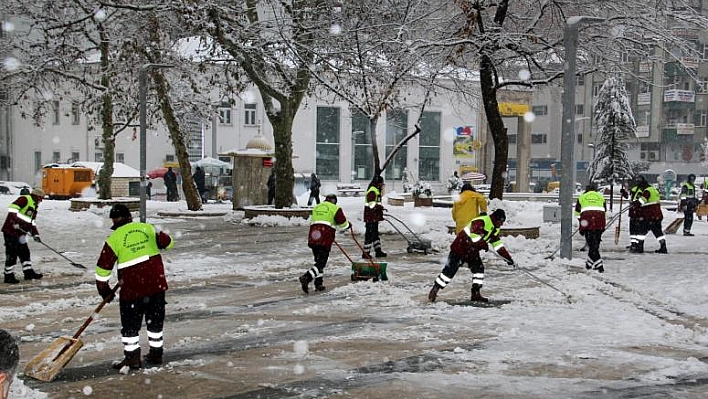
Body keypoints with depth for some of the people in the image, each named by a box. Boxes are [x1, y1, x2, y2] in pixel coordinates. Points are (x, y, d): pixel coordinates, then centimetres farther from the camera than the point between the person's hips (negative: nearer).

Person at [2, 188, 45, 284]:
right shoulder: (24, 199, -10)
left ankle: (28, 272, 24)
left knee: (24, 252, 14)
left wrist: (35, 234, 14)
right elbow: (12, 208, -24)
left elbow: (32, 222, 23)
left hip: (20, 233, 10)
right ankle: (9, 276, 3)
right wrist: (15, 221, -34)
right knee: (12, 254, -4)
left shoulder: (34, 206, 19)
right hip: (11, 230, -10)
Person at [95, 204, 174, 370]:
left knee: (130, 323, 9)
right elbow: (168, 243, 17)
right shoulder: (148, 228, 6)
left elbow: (103, 268, -1)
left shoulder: (114, 238, -3)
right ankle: (156, 354, 25)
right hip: (157, 283, 4)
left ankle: (133, 358, 9)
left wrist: (104, 290, 10)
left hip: (132, 288, -4)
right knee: (155, 320, 17)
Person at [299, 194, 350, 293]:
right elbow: (342, 222, 2)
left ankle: (319, 284, 17)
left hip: (313, 237, 6)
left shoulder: (316, 207, 22)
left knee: (319, 260, 18)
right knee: (321, 262, -7)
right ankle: (306, 278, -26)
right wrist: (348, 225, 23)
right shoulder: (335, 208, 3)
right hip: (325, 239, -6)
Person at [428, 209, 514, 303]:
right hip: (460, 246, -8)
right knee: (450, 270, -8)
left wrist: (508, 258, 8)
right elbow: (474, 235, -38)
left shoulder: (495, 229, 7)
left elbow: (498, 244, 12)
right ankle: (434, 290, 2)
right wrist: (484, 245, -31)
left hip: (472, 251, 8)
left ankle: (476, 294, 3)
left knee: (479, 268, -5)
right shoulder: (480, 222, -24)